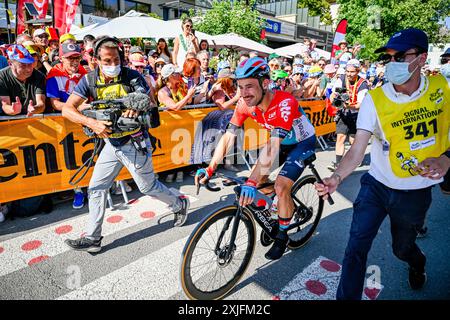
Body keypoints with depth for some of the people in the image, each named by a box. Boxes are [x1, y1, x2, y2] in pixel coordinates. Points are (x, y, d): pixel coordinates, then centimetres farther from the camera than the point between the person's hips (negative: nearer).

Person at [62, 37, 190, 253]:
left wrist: (138, 108, -33)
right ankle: (93, 238, 19)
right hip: (111, 142, 5)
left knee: (148, 186, 7)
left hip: (134, 143, -4)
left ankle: (179, 204, 35)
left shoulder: (132, 76, -12)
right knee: (96, 188, 5)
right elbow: (67, 109, -13)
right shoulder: (90, 80, -5)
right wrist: (92, 123, -31)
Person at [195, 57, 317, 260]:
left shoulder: (284, 103, -38)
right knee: (259, 178, -3)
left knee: (281, 187, -18)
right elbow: (228, 137, -18)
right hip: (281, 141, 6)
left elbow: (272, 148, -45)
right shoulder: (245, 103, -19)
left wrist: (252, 182, -52)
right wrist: (210, 169, -26)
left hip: (302, 143, -6)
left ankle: (282, 236, 7)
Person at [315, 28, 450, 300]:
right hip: (376, 186, -1)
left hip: (416, 191, 1)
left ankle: (418, 265, 60)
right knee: (356, 247, -6)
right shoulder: (374, 100, -15)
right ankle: (347, 297, 15)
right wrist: (337, 177, -38)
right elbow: (357, 150, -21)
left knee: (402, 248, 22)